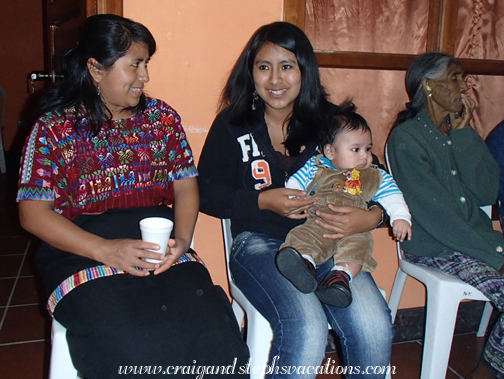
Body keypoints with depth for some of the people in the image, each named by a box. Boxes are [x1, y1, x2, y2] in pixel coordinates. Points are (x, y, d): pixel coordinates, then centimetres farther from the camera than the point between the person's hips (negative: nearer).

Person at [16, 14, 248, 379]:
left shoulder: (162, 116, 15)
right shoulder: (54, 127, 5)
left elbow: (185, 185, 13)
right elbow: (33, 212, -1)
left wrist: (182, 239, -8)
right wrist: (105, 250, -15)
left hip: (161, 248, 3)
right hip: (81, 250, -2)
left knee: (214, 334, -27)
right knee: (132, 348, -31)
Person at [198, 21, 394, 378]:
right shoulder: (233, 124, 4)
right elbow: (207, 192, 3)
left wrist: (371, 217, -15)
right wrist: (263, 201, -11)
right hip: (259, 243, -2)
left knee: (374, 328, -23)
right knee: (306, 330, -29)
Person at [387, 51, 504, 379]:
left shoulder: (459, 131, 13)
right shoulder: (406, 139, -9)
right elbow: (437, 215, -16)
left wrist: (464, 133, -5)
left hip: (477, 237, 7)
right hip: (435, 248, -7)